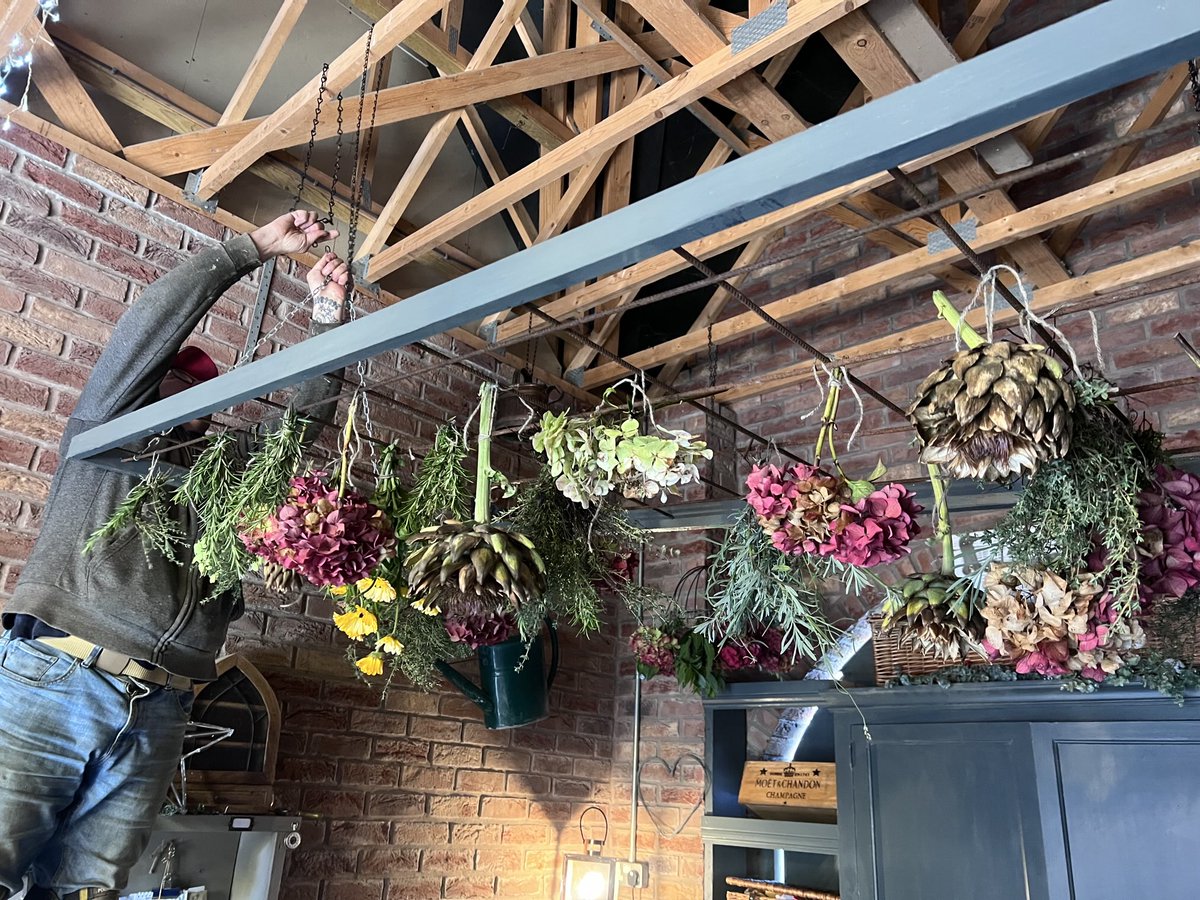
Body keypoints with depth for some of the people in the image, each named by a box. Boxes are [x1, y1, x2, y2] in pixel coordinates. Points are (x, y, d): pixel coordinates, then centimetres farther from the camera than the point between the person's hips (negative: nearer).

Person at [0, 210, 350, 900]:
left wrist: (329, 313, 13)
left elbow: (310, 412, 21)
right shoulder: (109, 426, 15)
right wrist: (258, 247, 8)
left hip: (157, 714, 4)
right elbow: (154, 320, 5)